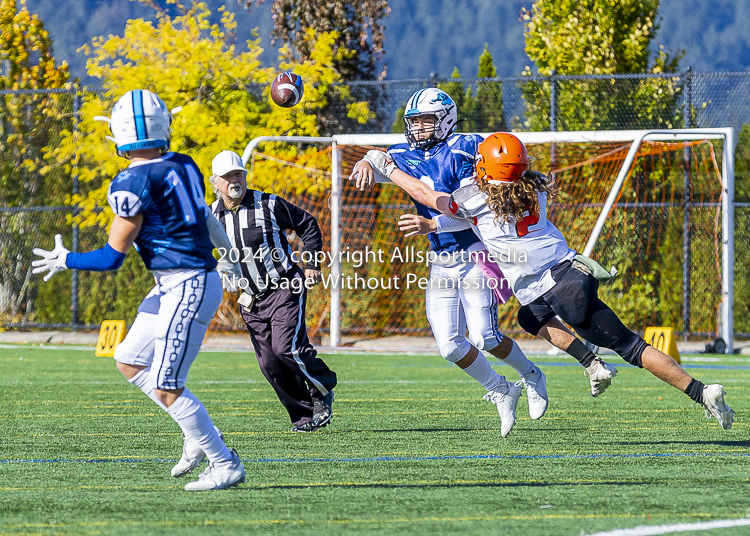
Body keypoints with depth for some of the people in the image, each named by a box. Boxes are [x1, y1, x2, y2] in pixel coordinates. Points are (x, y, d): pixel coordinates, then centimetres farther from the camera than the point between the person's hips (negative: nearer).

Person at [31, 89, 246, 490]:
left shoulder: (131, 184, -18)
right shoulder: (183, 166, 5)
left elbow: (112, 257, -12)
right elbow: (206, 219, 22)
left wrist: (65, 261, 5)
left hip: (186, 289, -9)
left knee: (167, 388, -4)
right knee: (129, 362, 16)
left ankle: (225, 464, 3)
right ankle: (200, 434, 19)